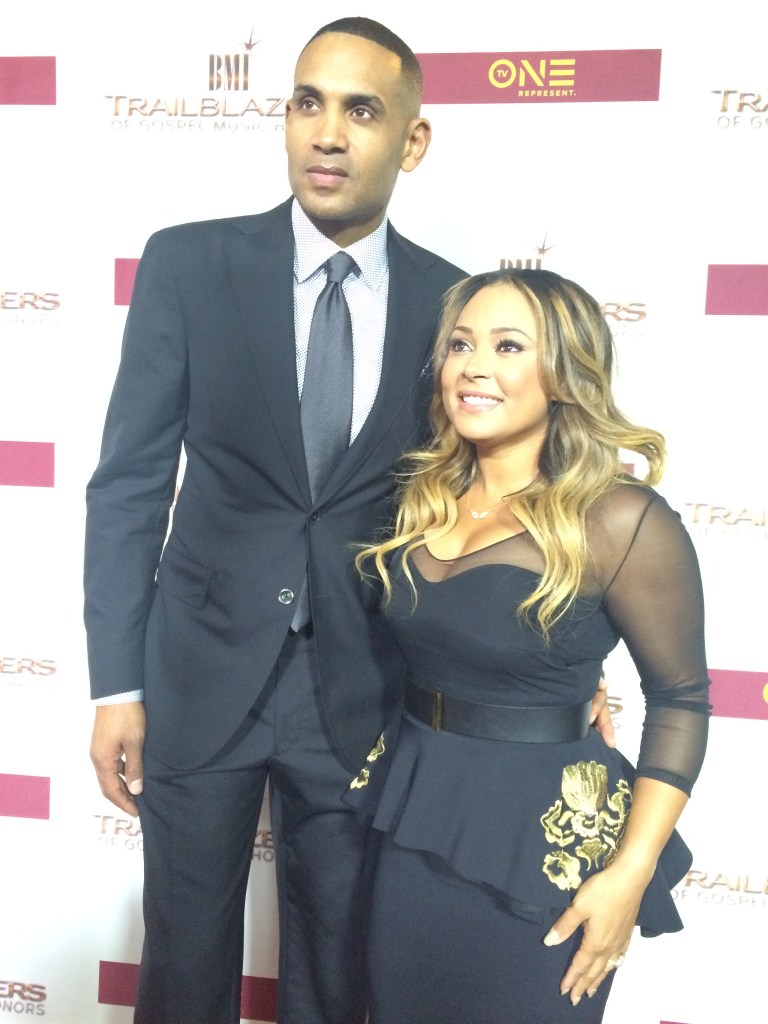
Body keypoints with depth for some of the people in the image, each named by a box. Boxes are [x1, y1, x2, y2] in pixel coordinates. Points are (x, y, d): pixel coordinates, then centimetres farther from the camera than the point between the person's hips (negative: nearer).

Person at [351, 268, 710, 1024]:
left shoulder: (620, 520, -16)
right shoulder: (420, 497, 1)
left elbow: (679, 699, -9)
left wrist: (629, 872, -13)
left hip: (543, 837, -5)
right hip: (412, 816, 6)